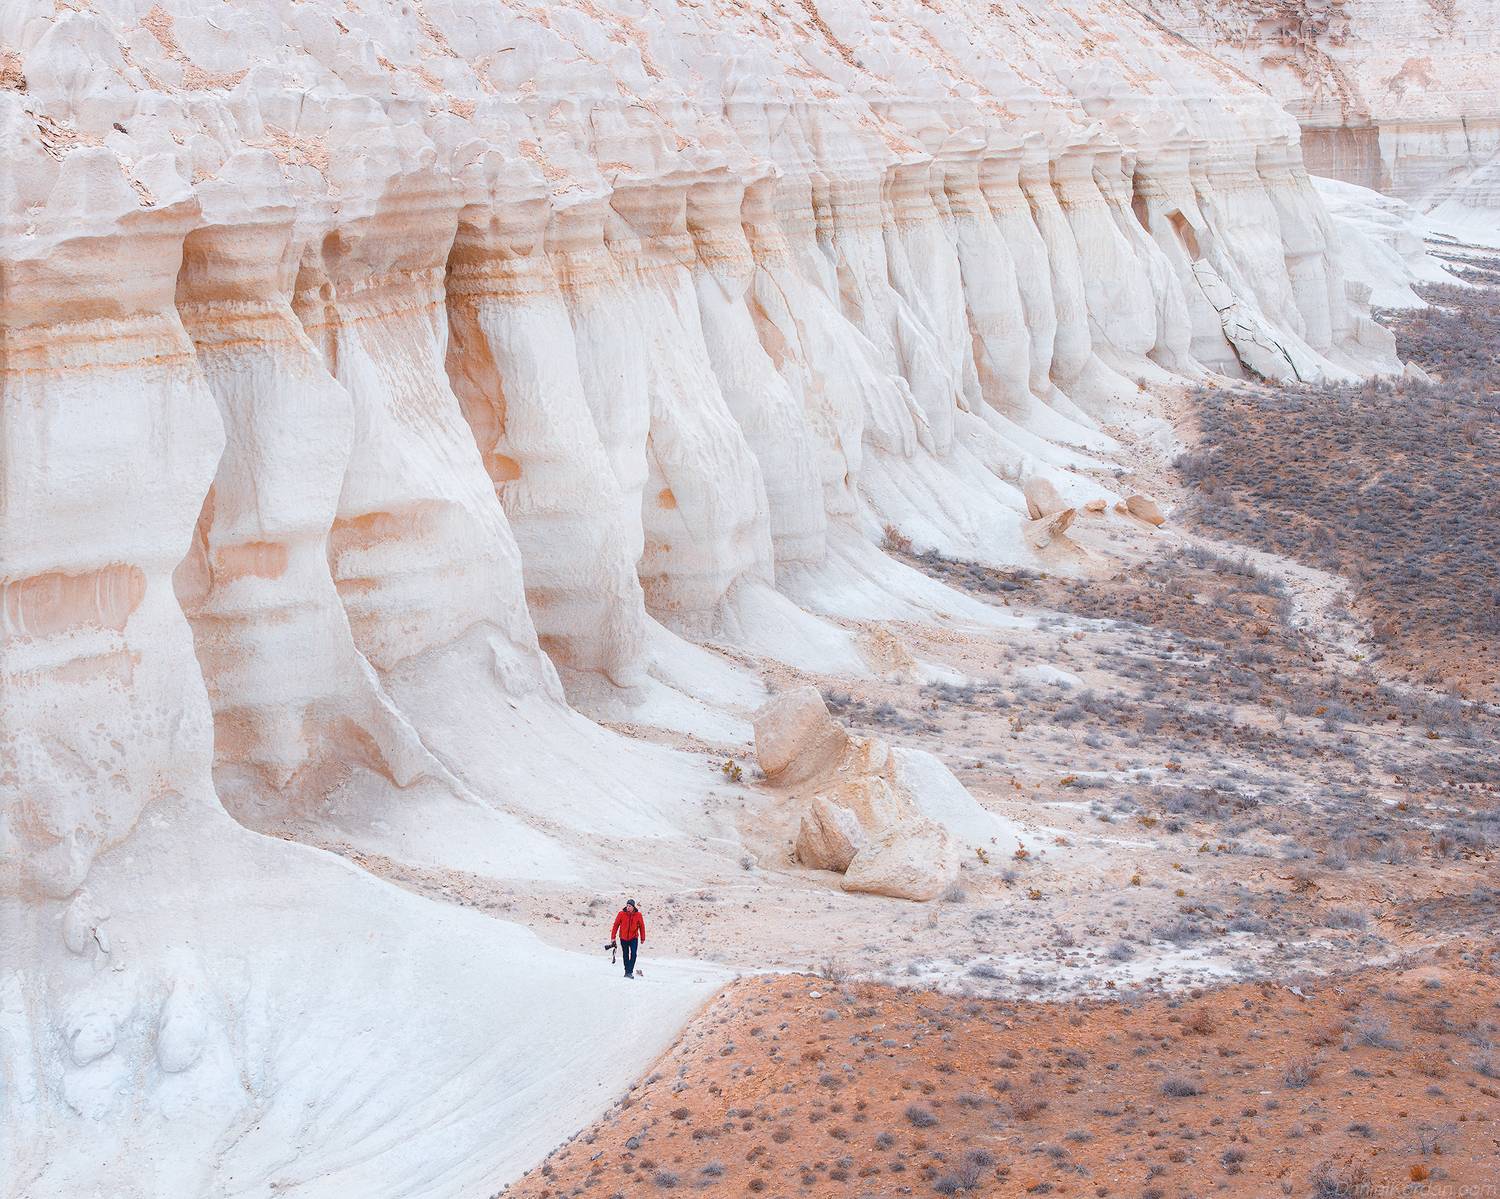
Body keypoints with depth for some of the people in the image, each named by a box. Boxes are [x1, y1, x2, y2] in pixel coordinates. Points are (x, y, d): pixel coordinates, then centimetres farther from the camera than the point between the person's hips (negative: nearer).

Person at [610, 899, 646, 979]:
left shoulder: (638, 915, -7)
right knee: (625, 955, 12)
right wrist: (613, 936, -4)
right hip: (623, 938, 1)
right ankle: (627, 971, 25)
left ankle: (630, 972, -16)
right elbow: (616, 925, -3)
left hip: (633, 938, -1)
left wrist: (643, 938, 5)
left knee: (633, 954, -16)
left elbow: (642, 926, 3)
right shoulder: (621, 914, -8)